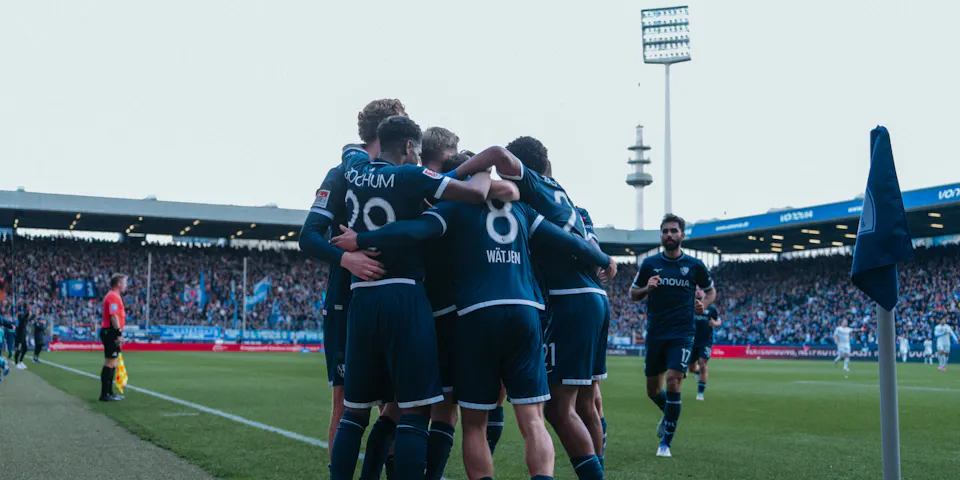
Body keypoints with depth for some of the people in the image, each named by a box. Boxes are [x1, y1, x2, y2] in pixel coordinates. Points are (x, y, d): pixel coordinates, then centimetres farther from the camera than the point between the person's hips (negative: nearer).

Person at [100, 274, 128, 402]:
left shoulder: (114, 296, 20)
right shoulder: (113, 297, -14)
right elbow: (114, 316, -21)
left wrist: (119, 334, 22)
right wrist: (119, 333, -23)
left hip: (110, 333, 11)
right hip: (111, 332, -11)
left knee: (112, 363, 14)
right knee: (110, 363, -9)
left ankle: (109, 392, 20)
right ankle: (105, 394, -7)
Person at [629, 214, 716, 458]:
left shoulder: (694, 265, 2)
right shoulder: (649, 263, 3)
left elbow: (711, 290, 17)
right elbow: (633, 294, 10)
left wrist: (703, 304, -5)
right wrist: (646, 288, -12)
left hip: (682, 334, -2)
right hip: (655, 334, 2)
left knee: (673, 381, -17)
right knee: (653, 390, 9)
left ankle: (666, 442, -5)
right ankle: (669, 414, 44)